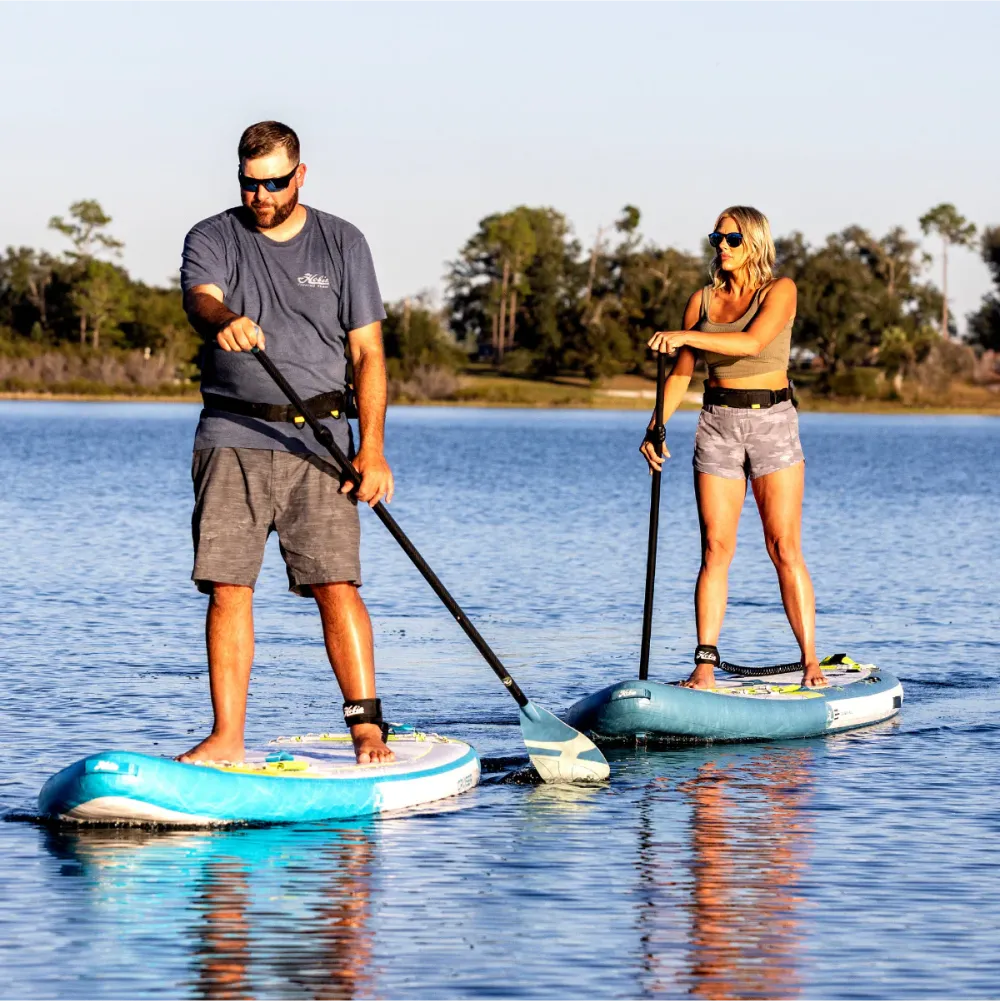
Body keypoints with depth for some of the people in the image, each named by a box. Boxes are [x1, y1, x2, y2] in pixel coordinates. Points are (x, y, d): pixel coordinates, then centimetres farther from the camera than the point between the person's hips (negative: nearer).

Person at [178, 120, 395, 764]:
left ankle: (367, 726, -7)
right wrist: (224, 319, -42)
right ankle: (228, 737, 0)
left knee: (336, 583, -9)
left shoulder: (343, 245, 8)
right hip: (232, 438, 1)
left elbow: (368, 353, 5)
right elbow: (200, 299, -17)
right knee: (227, 587, -3)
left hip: (318, 439, 0)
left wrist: (373, 448, -5)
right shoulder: (213, 239, 6)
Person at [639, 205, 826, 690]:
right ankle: (705, 664, -3)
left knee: (784, 548, -7)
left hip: (772, 421, -3)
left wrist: (685, 336, -28)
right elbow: (680, 374, 9)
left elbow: (752, 342, -21)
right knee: (715, 548, -2)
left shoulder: (780, 291, -3)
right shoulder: (702, 300, 9)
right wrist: (655, 428, -4)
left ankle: (810, 661, -5)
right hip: (717, 423, 3)